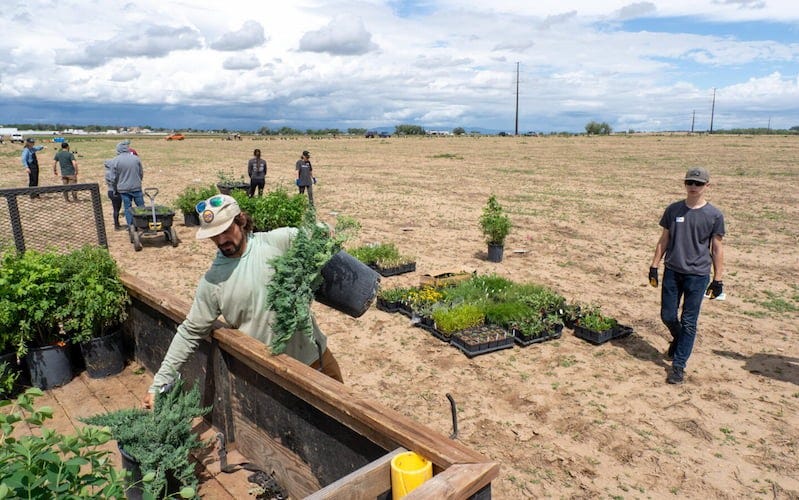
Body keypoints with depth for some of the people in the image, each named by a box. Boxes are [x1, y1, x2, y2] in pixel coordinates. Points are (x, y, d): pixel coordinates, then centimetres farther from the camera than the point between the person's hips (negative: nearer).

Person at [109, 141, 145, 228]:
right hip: (136, 187, 1)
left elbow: (113, 178, -2)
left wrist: (114, 189, 12)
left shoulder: (115, 161, -6)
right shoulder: (136, 158, -1)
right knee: (141, 206, 9)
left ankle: (131, 226, 9)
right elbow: (141, 173, 9)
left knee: (127, 208, 6)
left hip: (123, 189, -1)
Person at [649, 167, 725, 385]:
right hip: (672, 271, 3)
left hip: (698, 275, -3)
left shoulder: (714, 215, -4)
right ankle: (678, 339, 41)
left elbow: (717, 249, 0)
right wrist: (654, 266, 6)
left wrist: (718, 279, -1)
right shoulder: (673, 210, 3)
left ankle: (679, 365, 12)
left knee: (689, 322, 2)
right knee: (667, 316, 9)